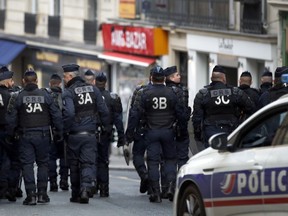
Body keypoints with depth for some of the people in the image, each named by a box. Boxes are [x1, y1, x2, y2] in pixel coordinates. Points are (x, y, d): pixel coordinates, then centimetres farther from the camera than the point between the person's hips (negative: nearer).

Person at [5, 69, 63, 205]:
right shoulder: (45, 95, 0)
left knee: (27, 164, 2)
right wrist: (59, 132, 10)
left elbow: (12, 119, -2)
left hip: (25, 136, -1)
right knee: (43, 163, 12)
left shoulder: (19, 97, -3)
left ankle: (31, 194, -5)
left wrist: (10, 135, 10)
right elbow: (56, 115, 1)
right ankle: (42, 193, 8)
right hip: (42, 135, 1)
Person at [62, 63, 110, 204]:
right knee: (87, 163, 2)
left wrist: (65, 130, -11)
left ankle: (76, 194, 17)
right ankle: (86, 188, -21)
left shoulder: (68, 92, -10)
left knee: (74, 165, 11)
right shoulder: (93, 89, 5)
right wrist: (106, 127, 15)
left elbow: (69, 113, -23)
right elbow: (103, 111, 5)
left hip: (74, 135, -3)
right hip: (90, 134, 3)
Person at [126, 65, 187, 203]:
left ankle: (155, 193, 0)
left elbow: (135, 114, -6)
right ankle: (171, 185, -5)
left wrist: (129, 132, -1)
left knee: (153, 161, 2)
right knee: (170, 159, 14)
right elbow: (180, 113, 3)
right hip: (168, 132, 1)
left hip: (152, 132, -1)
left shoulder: (145, 94, -5)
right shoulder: (171, 94, -1)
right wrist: (182, 130, 15)